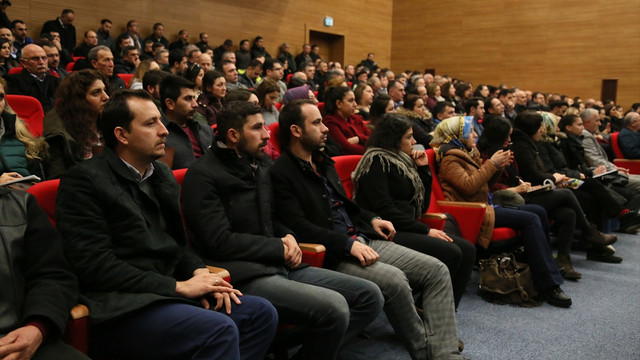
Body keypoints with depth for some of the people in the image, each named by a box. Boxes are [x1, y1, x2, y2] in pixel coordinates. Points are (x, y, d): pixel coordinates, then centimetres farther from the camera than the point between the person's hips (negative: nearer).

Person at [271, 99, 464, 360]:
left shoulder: (324, 163, 19)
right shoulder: (281, 173, -8)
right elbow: (298, 226, -18)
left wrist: (371, 220, 12)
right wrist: (348, 244, -22)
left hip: (362, 241, 9)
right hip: (331, 255, -9)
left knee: (436, 270, -5)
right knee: (394, 280, -31)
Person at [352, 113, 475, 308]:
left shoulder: (403, 162, 19)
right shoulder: (376, 161, -5)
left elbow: (422, 206, 19)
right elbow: (384, 209, -16)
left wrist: (424, 169, 10)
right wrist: (425, 230, -15)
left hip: (407, 229, 9)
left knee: (467, 250, -10)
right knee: (450, 252, -24)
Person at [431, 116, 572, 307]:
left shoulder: (466, 152, 20)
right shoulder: (449, 158, -10)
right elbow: (469, 186, -22)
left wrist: (497, 165, 5)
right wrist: (491, 164, -16)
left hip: (482, 206, 10)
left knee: (538, 211, 5)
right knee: (530, 219, -22)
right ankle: (549, 285, -22)